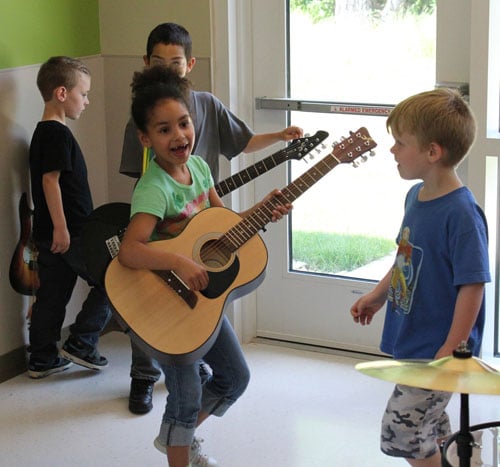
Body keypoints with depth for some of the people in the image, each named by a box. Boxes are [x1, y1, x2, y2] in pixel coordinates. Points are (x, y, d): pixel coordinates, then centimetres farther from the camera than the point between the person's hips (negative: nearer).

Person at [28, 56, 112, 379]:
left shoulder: (42, 133, 15)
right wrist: (60, 227, -23)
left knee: (52, 296, 14)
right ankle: (81, 343, 5)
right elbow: (51, 180, -22)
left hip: (50, 232, 9)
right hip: (70, 232, -9)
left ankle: (42, 359, 19)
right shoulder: (58, 134, -15)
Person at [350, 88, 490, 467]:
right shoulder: (416, 195, 3)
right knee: (430, 428, 20)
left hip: (437, 349, -9)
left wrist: (450, 351, -22)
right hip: (412, 341, 9)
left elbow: (472, 286, -24)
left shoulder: (461, 213, -24)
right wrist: (378, 294, 20)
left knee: (401, 430, -5)